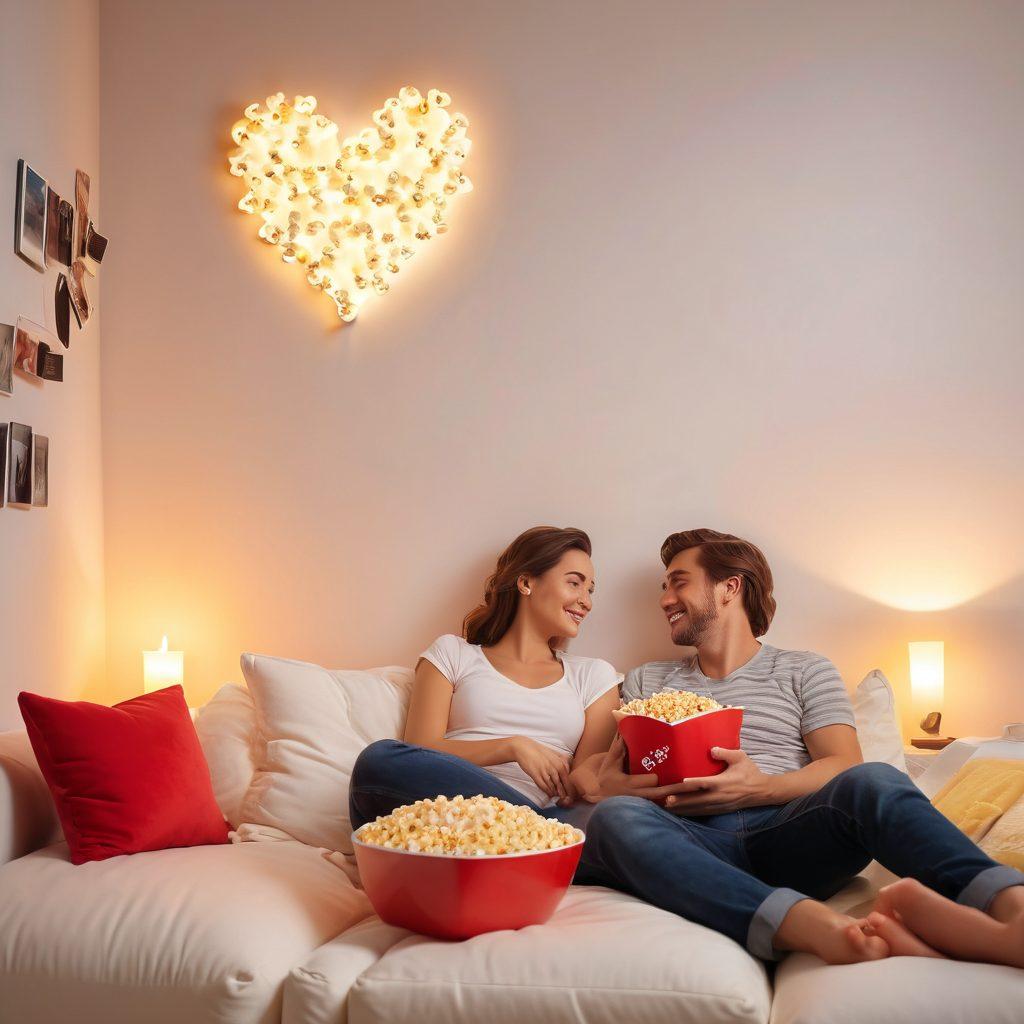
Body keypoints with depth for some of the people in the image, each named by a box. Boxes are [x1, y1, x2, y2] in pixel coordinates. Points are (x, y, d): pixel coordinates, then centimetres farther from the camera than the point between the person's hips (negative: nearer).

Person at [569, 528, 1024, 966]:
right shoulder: (646, 681, 29)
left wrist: (759, 788, -14)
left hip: (784, 834, 0)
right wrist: (600, 783, -7)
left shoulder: (804, 670, 21)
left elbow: (844, 765, 6)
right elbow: (586, 770, 19)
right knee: (615, 818, -35)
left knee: (872, 783, -31)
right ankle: (817, 924, -54)